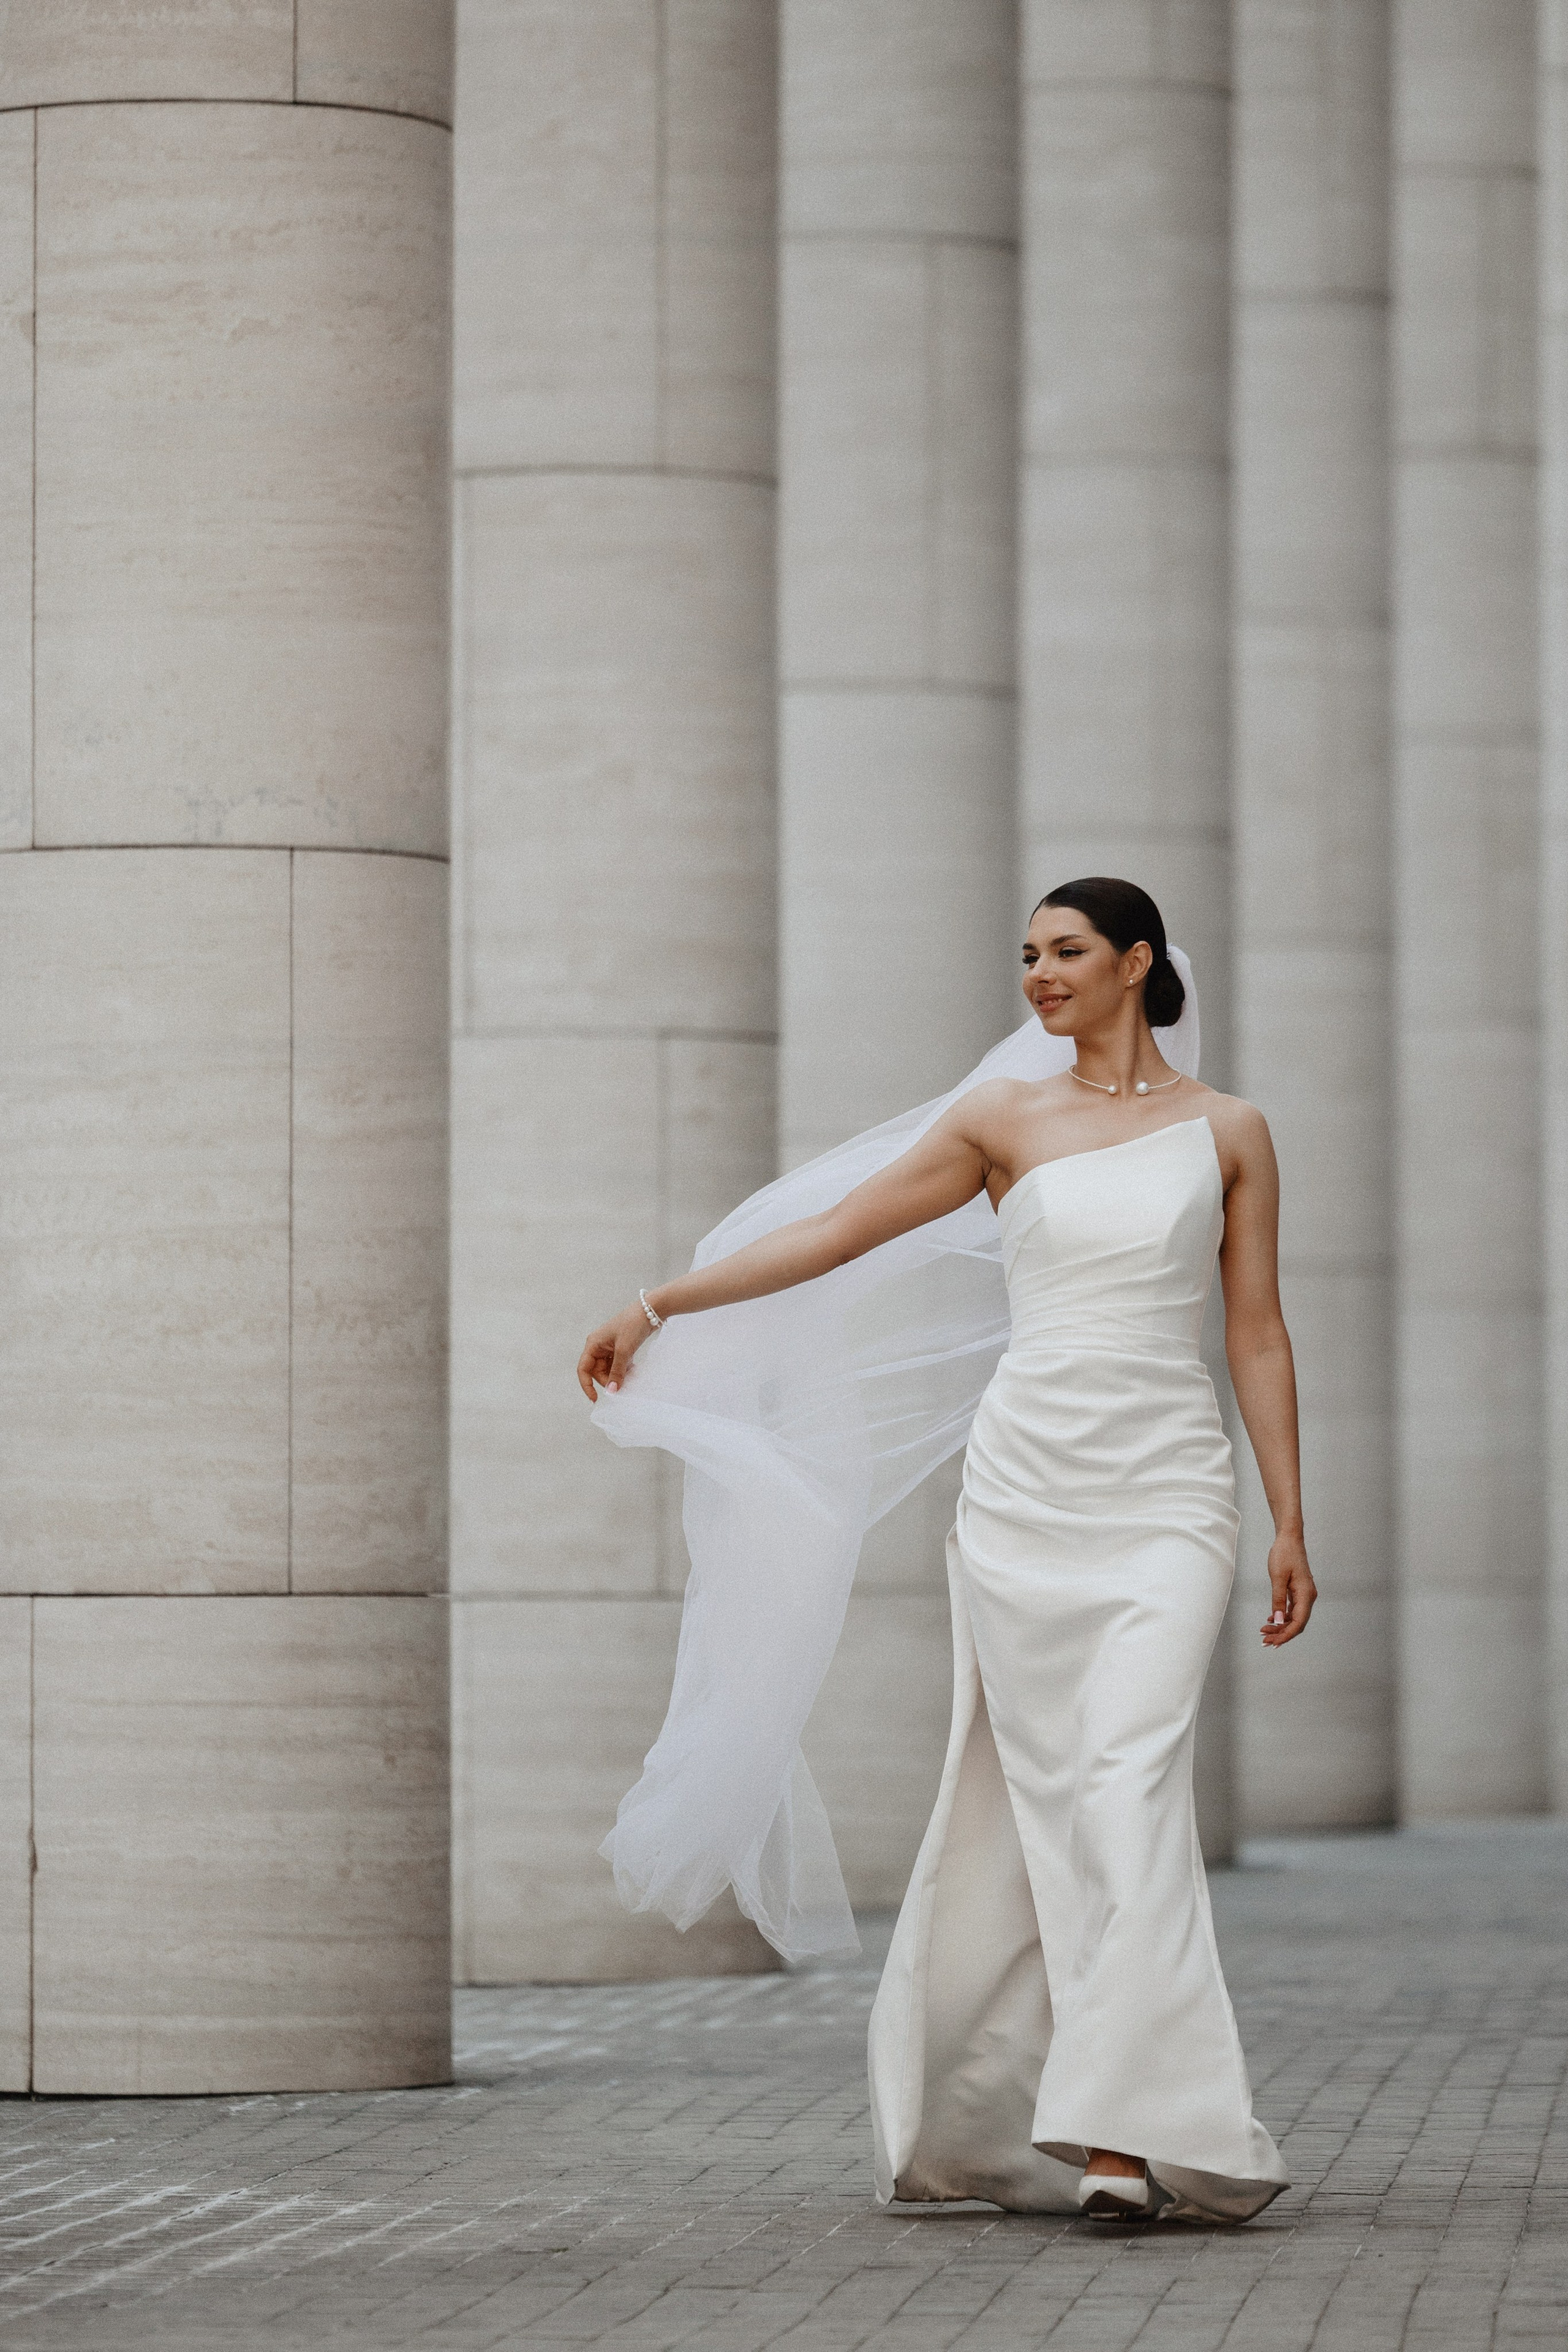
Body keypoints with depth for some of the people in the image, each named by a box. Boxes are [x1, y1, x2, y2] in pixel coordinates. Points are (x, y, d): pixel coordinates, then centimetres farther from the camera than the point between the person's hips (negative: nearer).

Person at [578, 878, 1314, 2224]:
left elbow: (1258, 1332, 8)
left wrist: (1291, 1525, 4)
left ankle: (1122, 2135, -20)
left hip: (1166, 1498, -1)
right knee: (1036, 1793, -1)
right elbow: (834, 1234, 8)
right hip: (1026, 1488, 1)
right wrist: (658, 1305, 4)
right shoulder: (1003, 1122, 8)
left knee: (1132, 1781, -15)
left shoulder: (1226, 1132, 7)